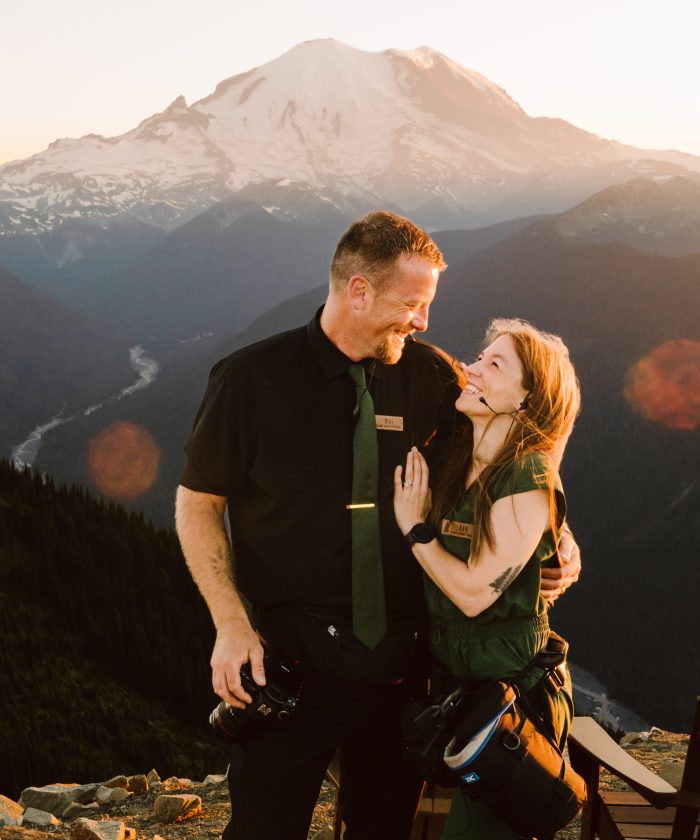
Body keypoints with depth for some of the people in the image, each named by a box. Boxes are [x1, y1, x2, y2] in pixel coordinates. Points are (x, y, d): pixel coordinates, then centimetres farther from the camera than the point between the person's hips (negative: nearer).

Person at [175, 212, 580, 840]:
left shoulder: (434, 378, -3)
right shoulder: (252, 379, -10)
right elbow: (198, 504, -2)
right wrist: (232, 624, -11)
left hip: (400, 663, 3)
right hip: (291, 660, -3)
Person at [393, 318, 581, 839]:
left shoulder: (528, 481, -19)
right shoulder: (452, 467, 3)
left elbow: (475, 592, -22)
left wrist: (415, 526, -16)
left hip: (505, 684, -8)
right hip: (449, 676, 8)